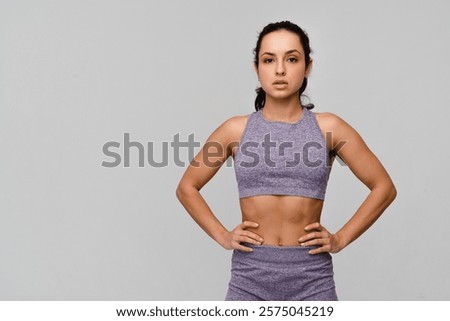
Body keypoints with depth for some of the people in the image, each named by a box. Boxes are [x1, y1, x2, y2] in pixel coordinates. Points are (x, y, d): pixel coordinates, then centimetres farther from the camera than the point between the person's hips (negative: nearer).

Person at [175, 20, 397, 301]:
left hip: (312, 278, 0)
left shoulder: (328, 128, 0)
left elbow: (384, 188, 6)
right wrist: (222, 236, 2)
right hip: (250, 277, 1)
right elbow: (187, 187, 12)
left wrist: (340, 239, 0)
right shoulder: (236, 129, 2)